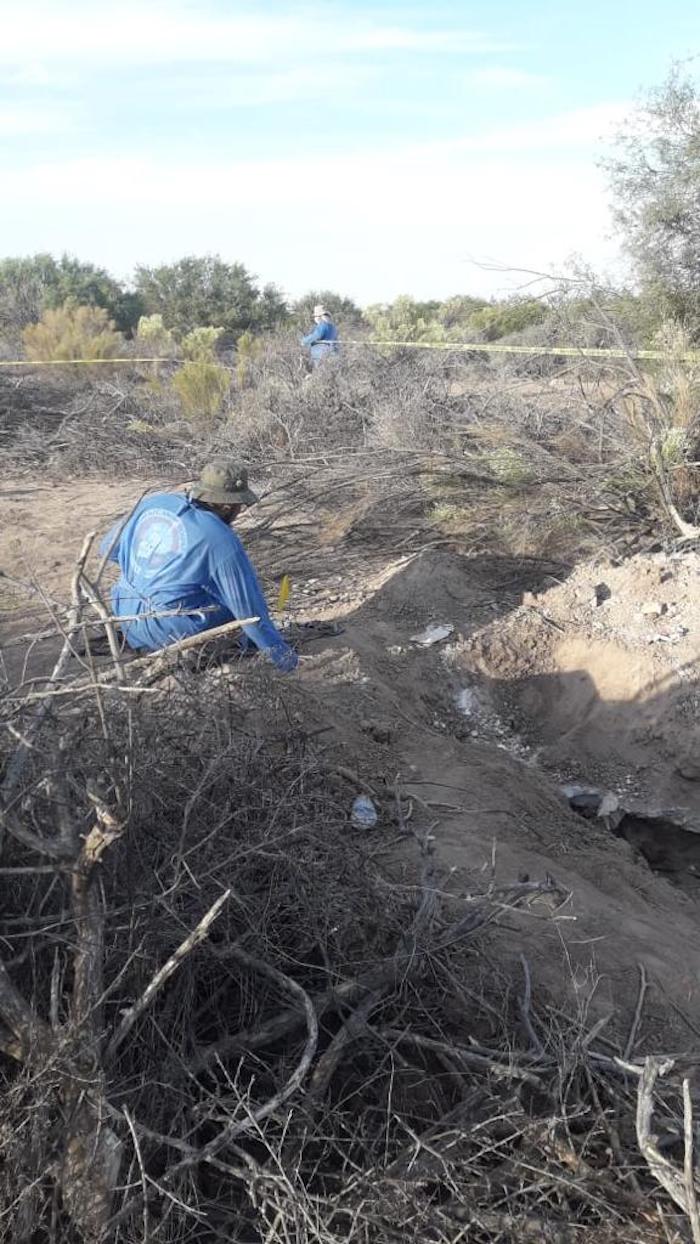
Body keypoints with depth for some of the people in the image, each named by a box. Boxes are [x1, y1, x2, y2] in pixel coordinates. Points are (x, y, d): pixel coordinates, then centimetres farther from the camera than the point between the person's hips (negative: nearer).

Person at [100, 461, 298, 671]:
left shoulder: (152, 502, 2)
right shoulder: (221, 541, -15)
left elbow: (110, 547, 14)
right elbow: (249, 605, -11)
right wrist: (278, 650, 0)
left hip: (126, 620, 6)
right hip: (170, 632, -6)